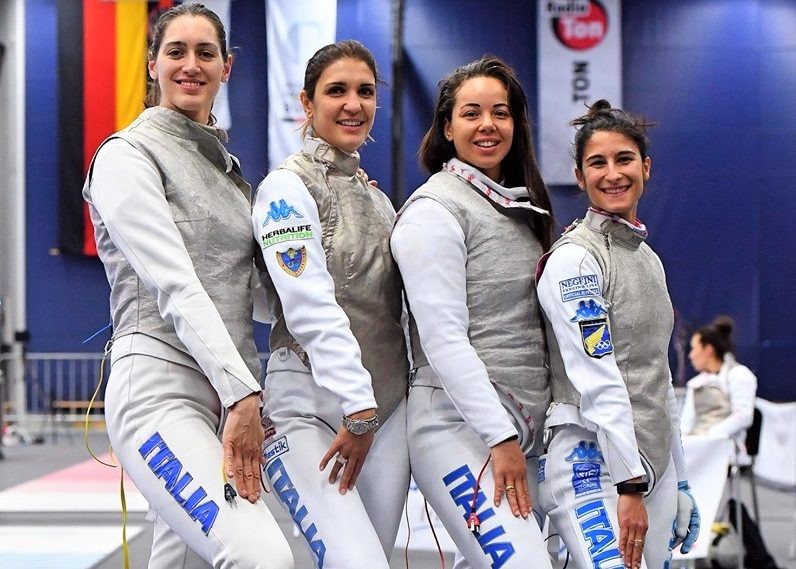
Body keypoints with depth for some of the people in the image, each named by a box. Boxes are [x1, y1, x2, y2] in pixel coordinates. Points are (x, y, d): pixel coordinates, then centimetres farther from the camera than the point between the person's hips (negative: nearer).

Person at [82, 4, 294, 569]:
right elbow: (175, 287, -15)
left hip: (231, 392, 8)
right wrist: (243, 394, -24)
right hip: (160, 389, -8)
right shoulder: (128, 156, -3)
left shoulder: (228, 165, 20)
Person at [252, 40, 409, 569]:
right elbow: (312, 308, -16)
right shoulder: (288, 187, -6)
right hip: (312, 411, -7)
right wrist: (356, 410, -22)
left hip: (388, 409, 7)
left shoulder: (378, 198, 18)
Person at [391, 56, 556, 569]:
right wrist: (500, 437, -18)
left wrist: (518, 434, 14)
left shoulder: (520, 208, 17)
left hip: (523, 427, 8)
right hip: (460, 427, -8)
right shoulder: (435, 210, -8)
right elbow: (443, 339, -15)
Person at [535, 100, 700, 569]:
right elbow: (597, 380, -16)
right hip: (593, 463, -8)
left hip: (653, 463, 8)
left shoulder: (649, 259, 15)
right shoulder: (574, 259, -10)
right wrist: (629, 485, -20)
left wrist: (680, 485, 19)